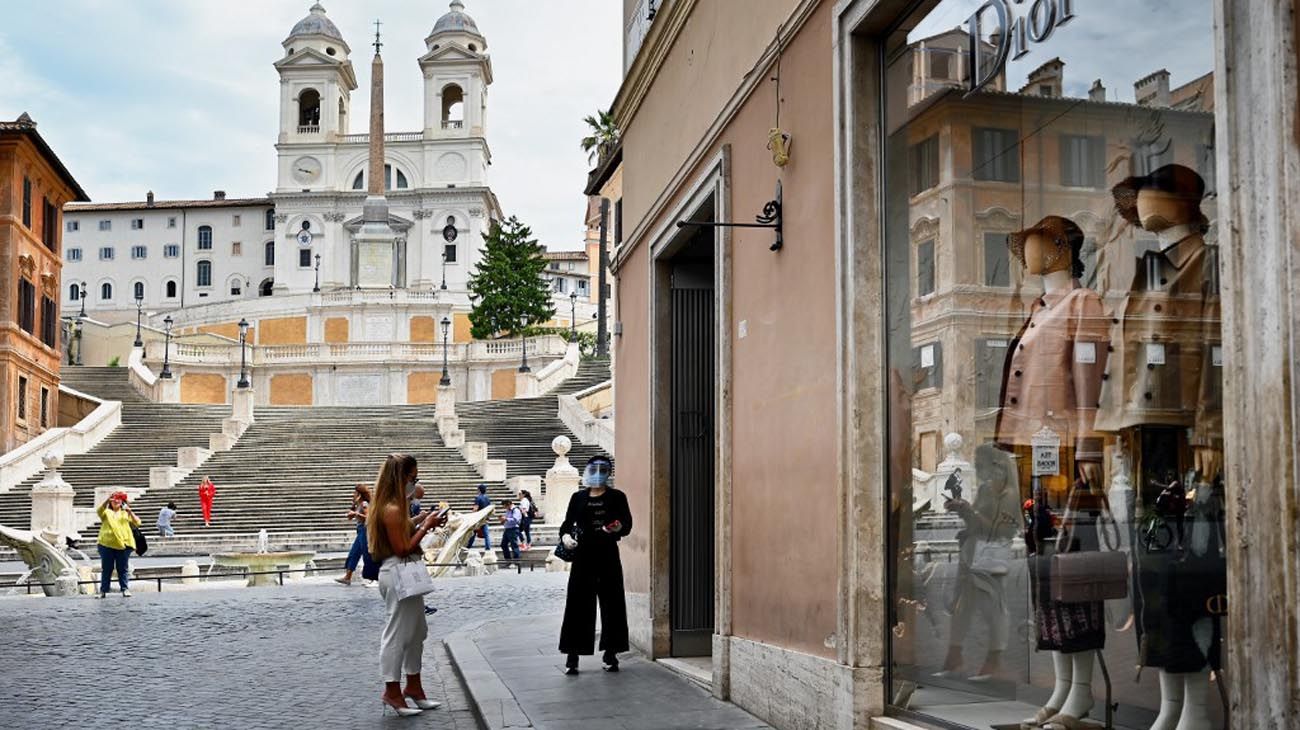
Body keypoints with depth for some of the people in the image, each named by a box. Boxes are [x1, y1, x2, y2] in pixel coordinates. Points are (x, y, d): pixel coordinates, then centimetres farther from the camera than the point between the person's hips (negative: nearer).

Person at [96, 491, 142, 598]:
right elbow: (99, 511, -10)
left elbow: (137, 523, 5)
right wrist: (107, 500, -25)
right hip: (107, 544, 0)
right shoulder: (106, 512, 13)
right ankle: (103, 590, 6)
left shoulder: (125, 513, 16)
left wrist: (130, 512, -10)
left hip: (123, 544, 0)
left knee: (123, 569, 1)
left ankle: (125, 589, 2)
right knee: (106, 568, 3)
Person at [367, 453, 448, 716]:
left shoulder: (397, 506, 12)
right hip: (398, 574, -11)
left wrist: (422, 524, 6)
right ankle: (392, 691, 7)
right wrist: (425, 527, -15)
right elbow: (402, 549, -20)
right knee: (397, 633, -2)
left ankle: (413, 686, 25)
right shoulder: (392, 510, -20)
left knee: (416, 631, 16)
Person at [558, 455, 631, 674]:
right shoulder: (578, 498, 11)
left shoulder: (616, 497, 6)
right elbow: (568, 522, 10)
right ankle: (572, 655, 0)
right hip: (583, 555, 0)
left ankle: (610, 653, 13)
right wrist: (565, 535, -11)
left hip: (608, 556, 0)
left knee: (612, 604, 2)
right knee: (578, 605, -3)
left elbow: (627, 524, 1)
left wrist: (619, 527, -21)